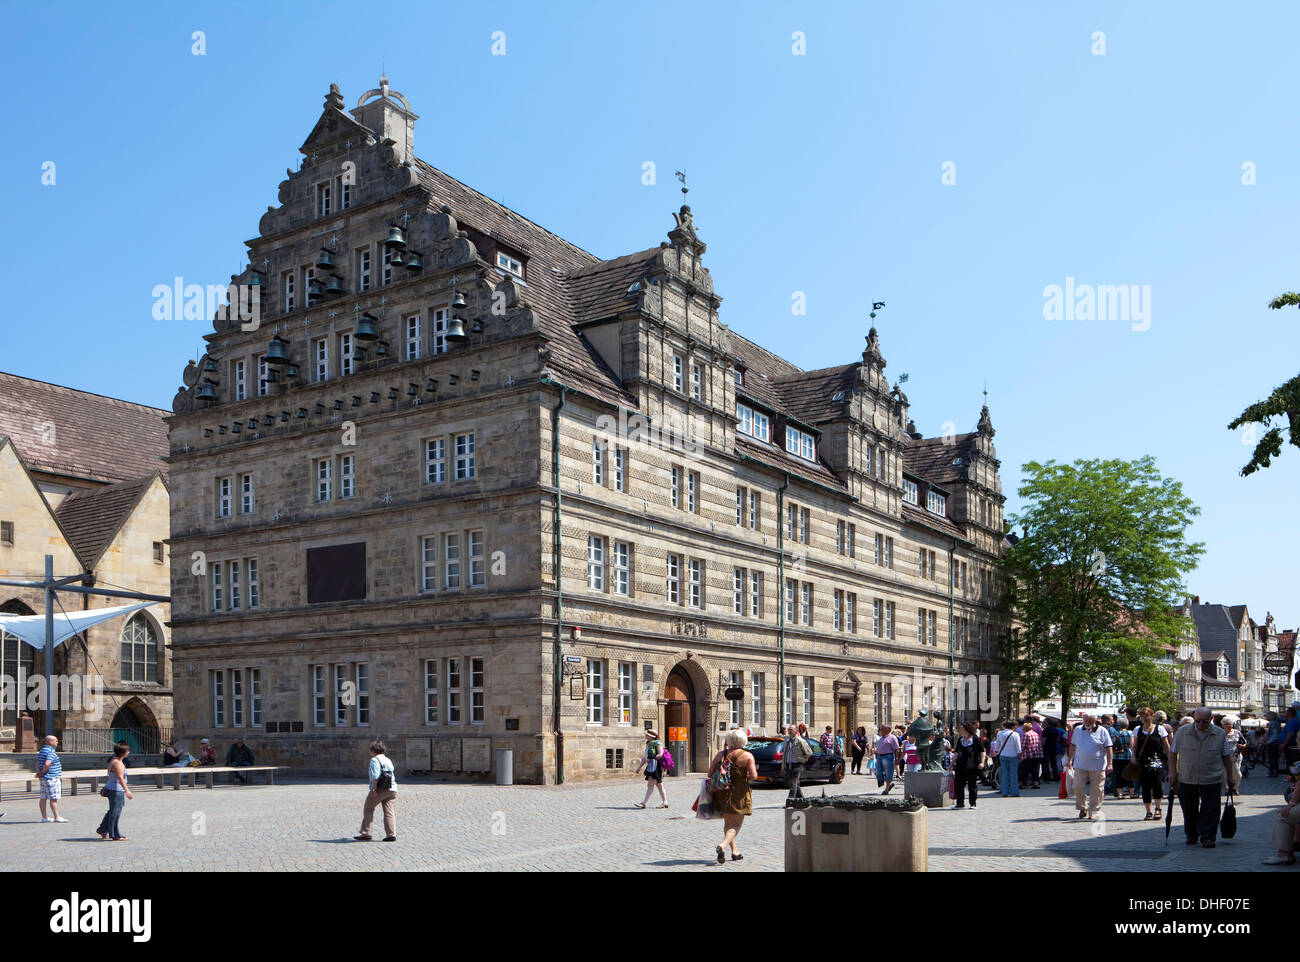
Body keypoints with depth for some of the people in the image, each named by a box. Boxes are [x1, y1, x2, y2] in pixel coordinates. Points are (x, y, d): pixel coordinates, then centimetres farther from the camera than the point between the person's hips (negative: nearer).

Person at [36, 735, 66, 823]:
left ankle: (44, 817, 14)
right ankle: (57, 817, -3)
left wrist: (39, 772, -3)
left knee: (44, 798, 10)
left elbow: (37, 762, 12)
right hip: (51, 778, -10)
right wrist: (42, 773, -12)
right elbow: (47, 764, -28)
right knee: (54, 798, -5)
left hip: (44, 779, 10)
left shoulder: (42, 751, 15)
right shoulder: (51, 752, -17)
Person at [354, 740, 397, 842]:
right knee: (389, 811, 4)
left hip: (380, 788, -7)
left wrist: (374, 789, -18)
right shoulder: (388, 760, 21)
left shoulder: (375, 760, -3)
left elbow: (375, 776, -16)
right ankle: (391, 834, -5)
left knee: (368, 809, 5)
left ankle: (365, 833, 4)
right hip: (391, 789, 7)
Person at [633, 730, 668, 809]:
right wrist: (639, 767, 16)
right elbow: (645, 758, 20)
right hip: (650, 767, 9)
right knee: (659, 785, 13)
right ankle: (665, 802, 19)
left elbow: (660, 754, -16)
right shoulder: (648, 744, 18)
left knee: (650, 784, -11)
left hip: (656, 766, -9)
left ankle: (644, 803, -14)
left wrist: (651, 759, -19)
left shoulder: (657, 743, -8)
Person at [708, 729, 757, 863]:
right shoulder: (747, 756, -8)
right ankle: (723, 845, -23)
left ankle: (734, 851, 24)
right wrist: (750, 772, 6)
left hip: (722, 794, 4)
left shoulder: (720, 755, 2)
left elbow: (710, 774, 0)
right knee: (736, 825, 1)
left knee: (727, 823, 20)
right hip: (739, 794, -4)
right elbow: (753, 775, -16)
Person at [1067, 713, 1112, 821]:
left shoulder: (1102, 731, 0)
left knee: (1096, 790, 1)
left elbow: (1109, 748, -1)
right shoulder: (1078, 730, 9)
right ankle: (1083, 807, 19)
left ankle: (1093, 813, 11)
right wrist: (1070, 760, 16)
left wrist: (1110, 763, -8)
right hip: (1080, 766, 3)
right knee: (1078, 787, -3)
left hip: (1098, 767, -2)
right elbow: (1073, 746, 18)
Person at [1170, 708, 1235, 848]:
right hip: (1187, 780, 1)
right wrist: (1172, 772, 0)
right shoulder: (1182, 732, 0)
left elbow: (1226, 757, 8)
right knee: (1189, 810, 9)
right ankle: (1191, 835, 25)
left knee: (1210, 810, -3)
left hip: (1211, 780, -1)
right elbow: (1173, 754, 7)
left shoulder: (1219, 734, 0)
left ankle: (1207, 837, 6)